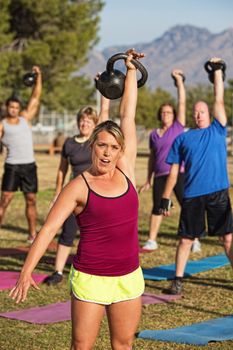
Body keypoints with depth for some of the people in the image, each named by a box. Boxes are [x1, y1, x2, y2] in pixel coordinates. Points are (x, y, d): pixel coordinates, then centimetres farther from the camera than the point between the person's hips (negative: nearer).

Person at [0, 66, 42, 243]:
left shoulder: (25, 118, 13)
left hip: (29, 165, 4)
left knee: (31, 200, 7)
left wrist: (38, 76, 6)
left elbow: (36, 97, 12)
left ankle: (33, 234, 15)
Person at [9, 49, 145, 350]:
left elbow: (128, 115, 7)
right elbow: (49, 228, -13)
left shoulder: (125, 171, 3)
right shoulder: (78, 187, -7)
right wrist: (26, 271, -22)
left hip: (129, 277, 4)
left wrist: (131, 71, 10)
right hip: (90, 279, -4)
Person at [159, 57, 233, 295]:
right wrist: (165, 199, 5)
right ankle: (178, 280, 13)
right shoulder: (182, 139, 9)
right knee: (186, 239, 4)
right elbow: (174, 171, 9)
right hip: (192, 195, 0)